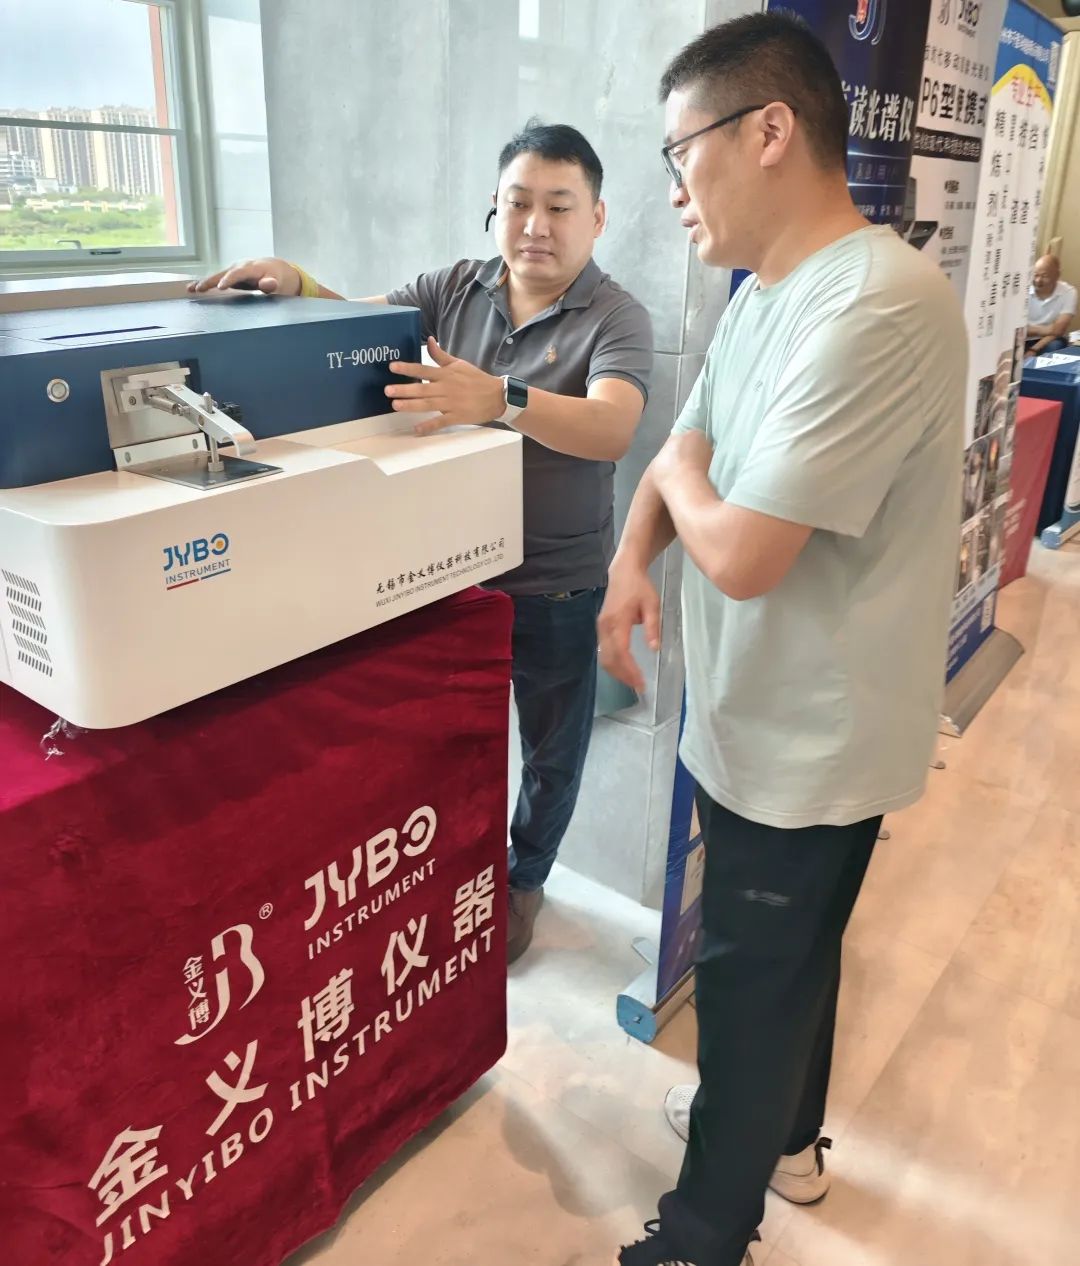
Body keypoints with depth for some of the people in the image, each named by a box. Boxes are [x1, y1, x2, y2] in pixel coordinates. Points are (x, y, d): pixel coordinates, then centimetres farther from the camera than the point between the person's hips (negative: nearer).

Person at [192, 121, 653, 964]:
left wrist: (500, 398, -48)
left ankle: (525, 878, 42)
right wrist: (295, 283, -21)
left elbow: (612, 430, -32)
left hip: (557, 589, -3)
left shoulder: (617, 320, -14)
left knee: (550, 751, 16)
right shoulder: (455, 288, 0)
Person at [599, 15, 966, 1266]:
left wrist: (680, 474, -8)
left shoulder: (877, 307, -27)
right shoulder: (764, 294, 6)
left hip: (809, 739, -9)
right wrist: (631, 560, -9)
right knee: (788, 960, 26)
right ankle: (786, 1135, 51)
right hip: (765, 718, 9)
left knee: (751, 984, 9)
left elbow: (741, 551, -30)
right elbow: (685, 455, 11)